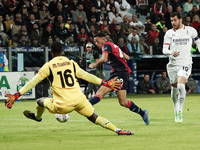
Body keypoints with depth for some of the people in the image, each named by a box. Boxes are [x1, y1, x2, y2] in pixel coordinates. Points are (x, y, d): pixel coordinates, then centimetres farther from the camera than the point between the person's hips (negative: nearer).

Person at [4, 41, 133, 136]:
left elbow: (32, 83, 0)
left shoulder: (48, 66, 0)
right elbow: (86, 76, 14)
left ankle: (37, 117, 54)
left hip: (64, 105, -3)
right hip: (79, 100, 3)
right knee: (95, 118, 13)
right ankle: (117, 130, -3)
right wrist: (105, 83, 23)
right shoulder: (71, 63, 9)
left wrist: (16, 95, 4)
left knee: (41, 101, 23)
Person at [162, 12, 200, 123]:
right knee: (174, 88, 10)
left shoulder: (190, 31, 1)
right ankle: (176, 112, 29)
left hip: (185, 63, -3)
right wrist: (171, 52, -22)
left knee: (181, 85, -23)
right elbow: (164, 50, -2)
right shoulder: (169, 33, 4)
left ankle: (180, 111, -15)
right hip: (173, 63, 3)